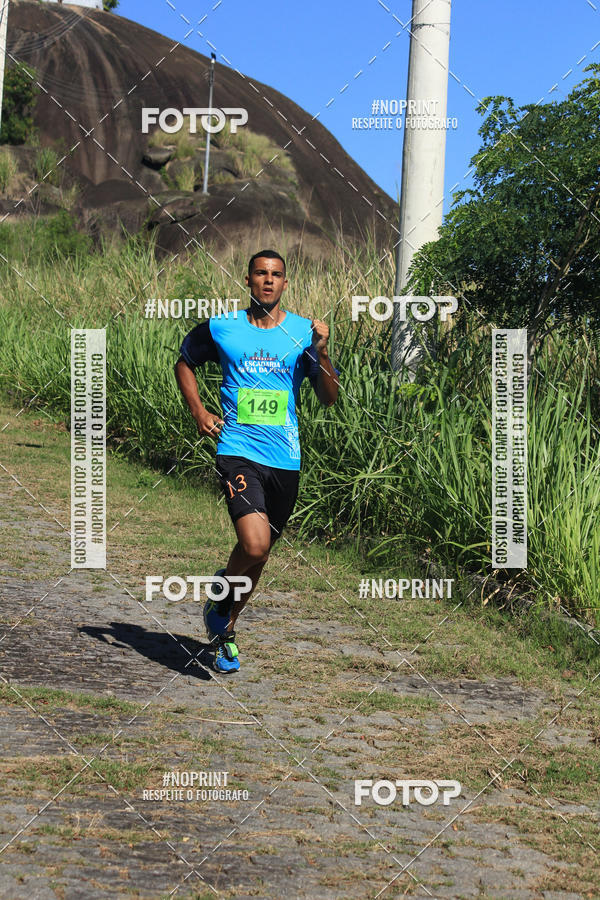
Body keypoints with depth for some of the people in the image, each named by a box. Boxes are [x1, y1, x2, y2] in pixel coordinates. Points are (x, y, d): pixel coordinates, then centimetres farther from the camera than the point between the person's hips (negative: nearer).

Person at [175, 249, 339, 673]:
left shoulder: (303, 332, 4)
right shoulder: (220, 328, 1)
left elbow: (329, 397, 1)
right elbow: (185, 364, 19)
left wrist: (321, 352, -14)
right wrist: (199, 411, 6)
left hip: (286, 459, 3)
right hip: (238, 451, -3)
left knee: (260, 551, 13)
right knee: (255, 545, -22)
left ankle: (225, 629, 35)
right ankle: (223, 590, 10)